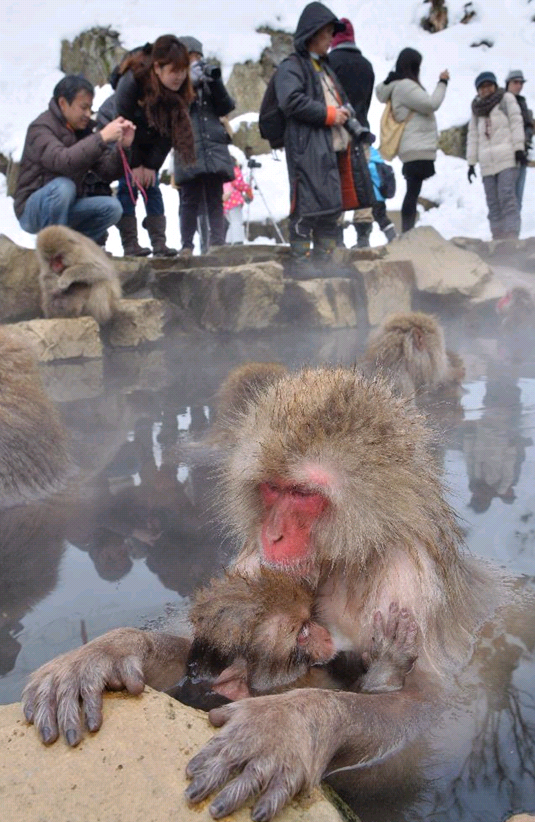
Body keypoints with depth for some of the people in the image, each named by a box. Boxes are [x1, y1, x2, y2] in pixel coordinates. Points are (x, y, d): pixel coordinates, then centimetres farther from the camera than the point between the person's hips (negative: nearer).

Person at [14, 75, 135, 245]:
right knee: (63, 185, -35)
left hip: (67, 207, 6)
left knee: (112, 207, -13)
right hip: (32, 209, -6)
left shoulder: (83, 129, 4)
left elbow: (107, 173, -3)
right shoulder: (41, 128, -16)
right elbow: (61, 161, -38)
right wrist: (101, 137, -39)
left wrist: (121, 147, -20)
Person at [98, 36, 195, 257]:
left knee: (151, 185, -4)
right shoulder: (132, 80, -33)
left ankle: (159, 243, -4)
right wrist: (134, 165, -21)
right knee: (128, 183, -14)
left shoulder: (180, 90, -21)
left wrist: (152, 165, -17)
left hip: (147, 137, 4)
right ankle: (129, 243, -11)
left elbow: (169, 131, -15)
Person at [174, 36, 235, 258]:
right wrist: (190, 83, -15)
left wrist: (215, 83, -6)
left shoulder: (207, 81, 19)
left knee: (215, 199, 1)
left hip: (215, 149, 3)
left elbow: (226, 108, 8)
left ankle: (218, 243, 1)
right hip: (188, 150, -3)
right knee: (190, 200, -2)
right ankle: (187, 245, 4)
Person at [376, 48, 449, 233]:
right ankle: (408, 233, -16)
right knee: (413, 192, -13)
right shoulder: (405, 86, -9)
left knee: (412, 192, 5)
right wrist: (442, 83, 1)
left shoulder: (399, 86, 21)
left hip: (416, 148, 10)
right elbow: (431, 104, -11)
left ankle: (407, 233, 2)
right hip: (417, 149, -10)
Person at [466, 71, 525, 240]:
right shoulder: (477, 109, 20)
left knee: (507, 198, -16)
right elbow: (473, 136, 17)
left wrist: (519, 148, -11)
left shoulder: (506, 98, 9)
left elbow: (516, 122, 0)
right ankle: (498, 237, 3)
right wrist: (471, 162, 10)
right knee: (493, 203, 2)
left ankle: (511, 237, -21)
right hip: (487, 162, 5)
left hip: (507, 158, -5)